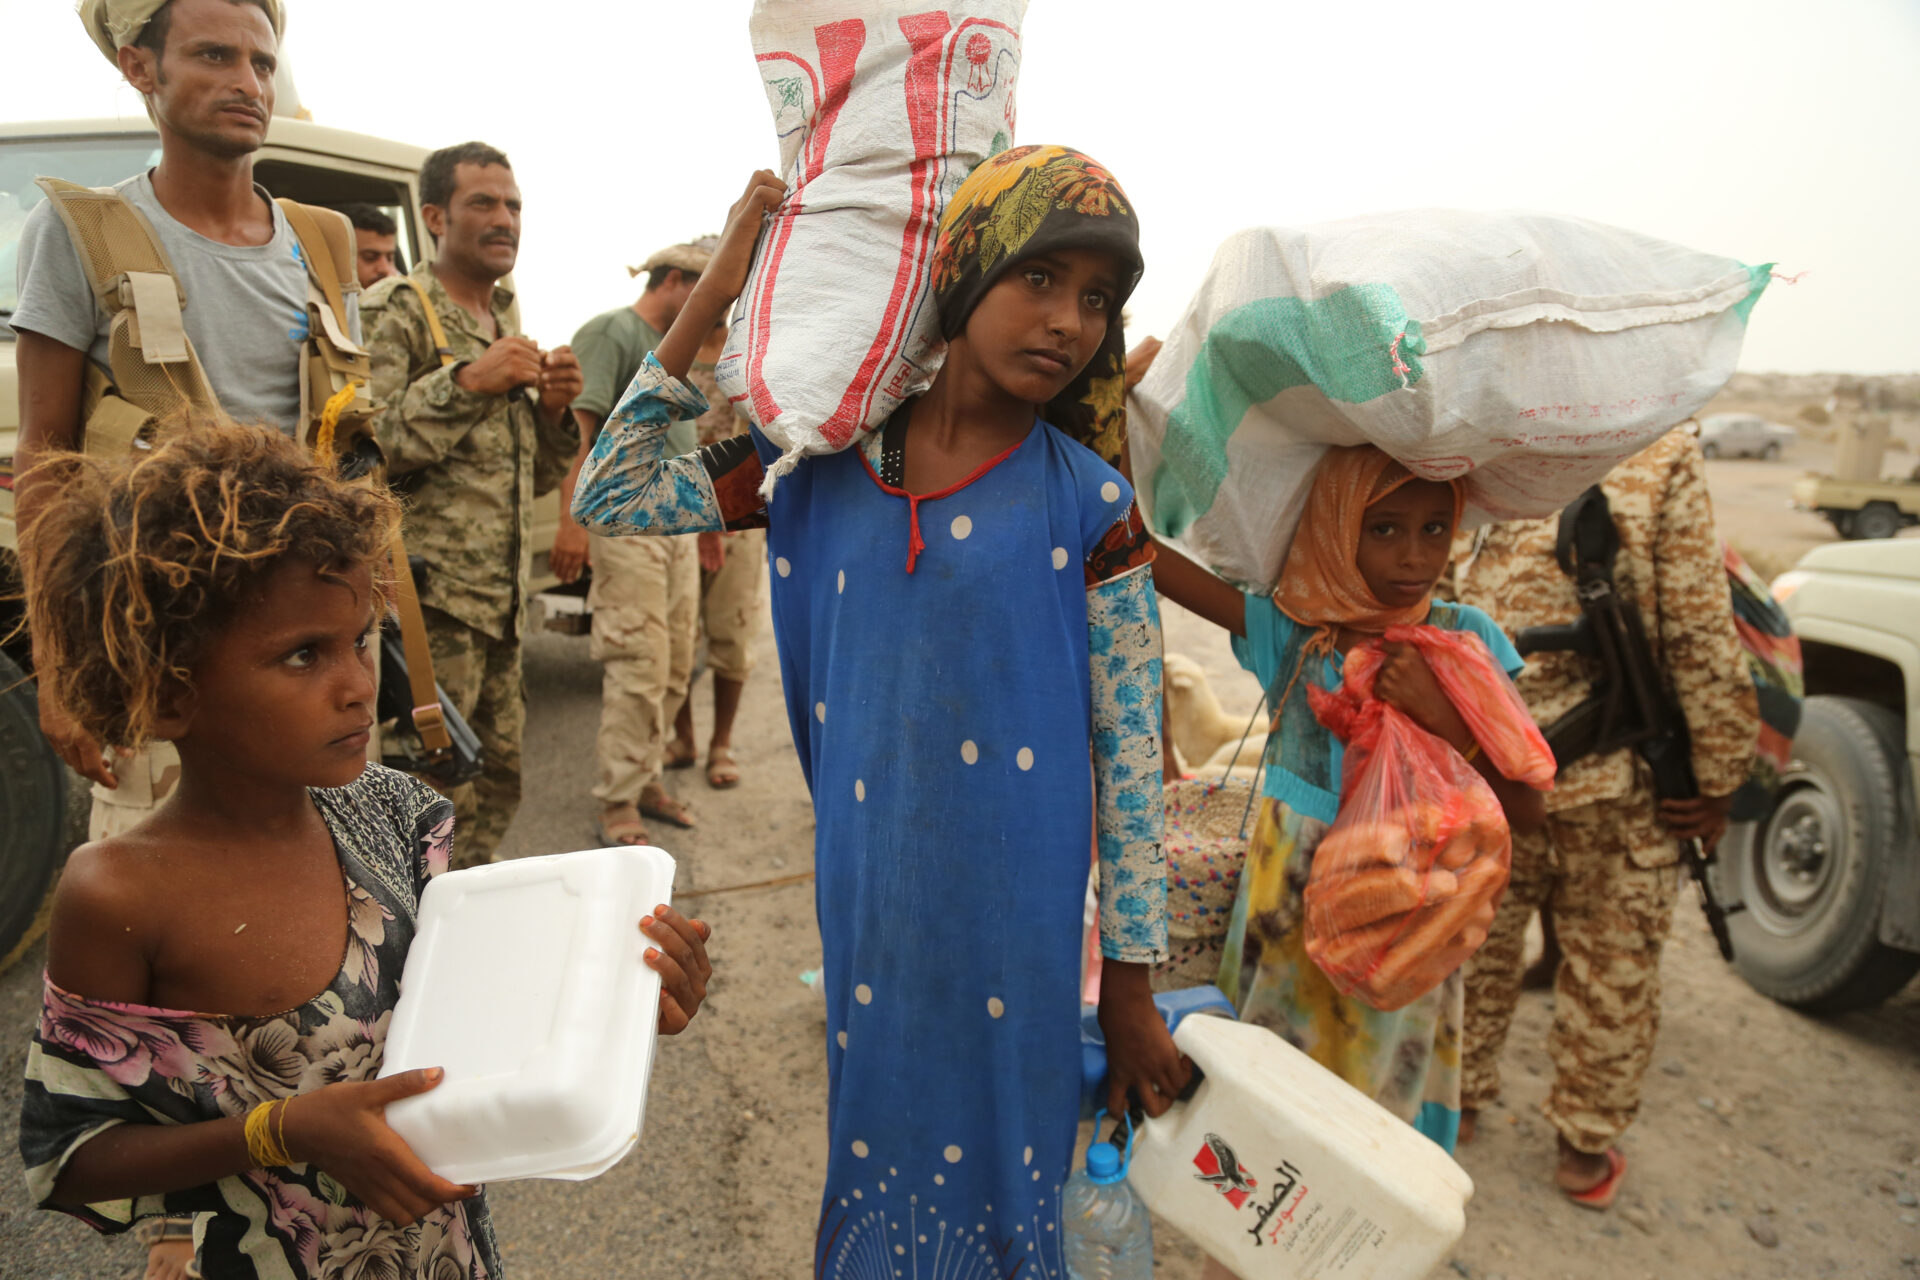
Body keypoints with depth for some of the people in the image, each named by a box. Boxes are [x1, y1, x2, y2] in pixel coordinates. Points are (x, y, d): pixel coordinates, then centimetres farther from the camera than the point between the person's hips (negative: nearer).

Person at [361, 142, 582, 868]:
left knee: (498, 780, 13)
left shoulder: (509, 326, 20)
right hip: (432, 596, -8)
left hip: (502, 597, 8)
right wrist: (467, 382, -19)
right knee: (440, 797, -8)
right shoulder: (393, 312, -3)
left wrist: (553, 408, 3)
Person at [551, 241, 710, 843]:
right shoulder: (610, 331, -5)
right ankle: (617, 804, 1)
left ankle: (646, 778, 22)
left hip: (679, 526, 9)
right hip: (627, 522, -8)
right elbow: (577, 431, -14)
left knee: (675, 666, 10)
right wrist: (572, 520, -22)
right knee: (639, 668, -9)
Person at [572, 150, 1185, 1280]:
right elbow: (611, 498, 0)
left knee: (993, 1145, 14)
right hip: (866, 889, 3)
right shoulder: (828, 458, -2)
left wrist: (1134, 991, -6)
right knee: (877, 1130, 21)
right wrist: (712, 297, -6)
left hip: (1013, 906, -2)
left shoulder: (1086, 501, -10)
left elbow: (1132, 754, -8)